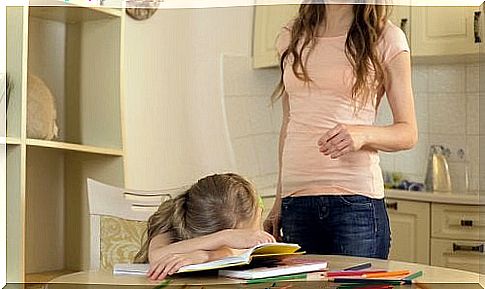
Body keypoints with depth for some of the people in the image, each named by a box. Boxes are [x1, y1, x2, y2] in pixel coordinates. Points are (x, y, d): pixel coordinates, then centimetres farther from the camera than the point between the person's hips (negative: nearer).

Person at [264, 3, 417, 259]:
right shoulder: (291, 38, 15)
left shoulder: (385, 38, 3)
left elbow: (408, 132, 3)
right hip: (295, 203, 4)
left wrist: (363, 134, -18)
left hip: (355, 200, -3)